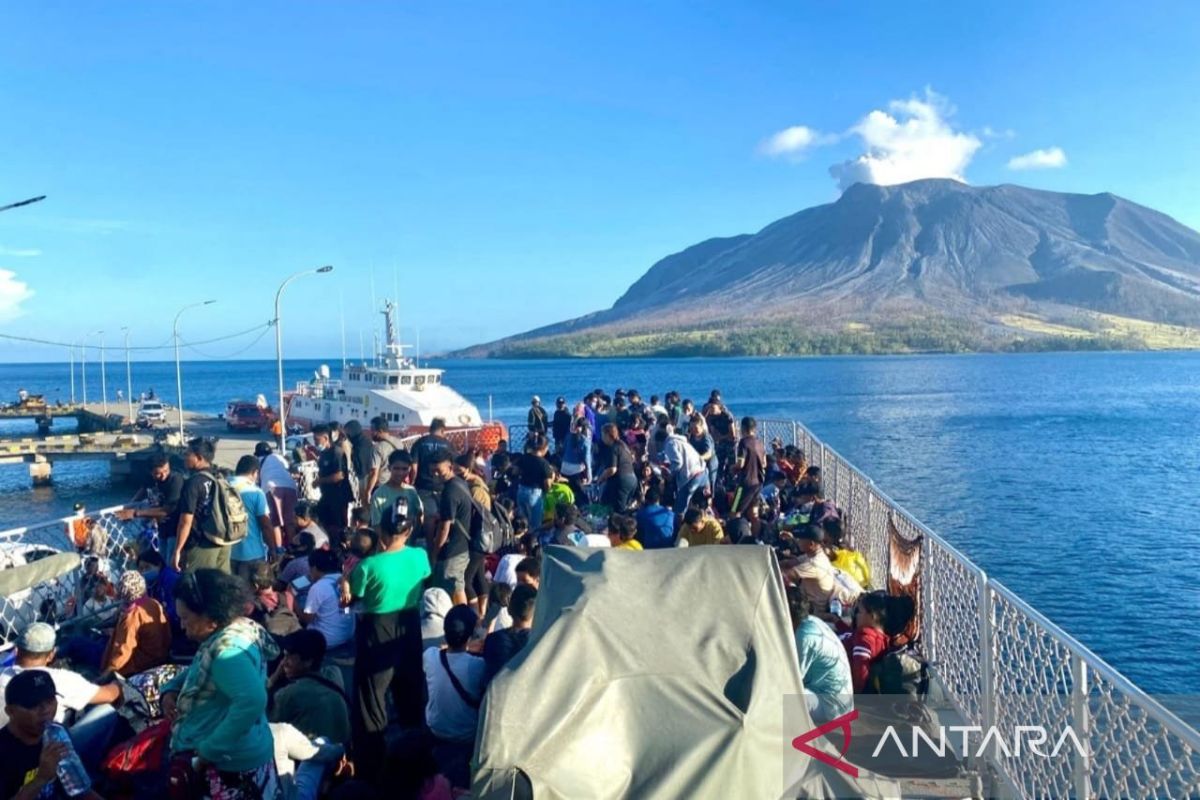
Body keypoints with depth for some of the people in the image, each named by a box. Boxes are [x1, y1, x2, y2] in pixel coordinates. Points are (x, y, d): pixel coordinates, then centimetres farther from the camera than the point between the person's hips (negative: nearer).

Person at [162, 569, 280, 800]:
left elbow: (252, 701, -41)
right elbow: (199, 670, 25)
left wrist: (208, 751, -33)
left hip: (229, 765, -10)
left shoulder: (227, 649, -27)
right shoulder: (227, 634, 6)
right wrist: (171, 689, 4)